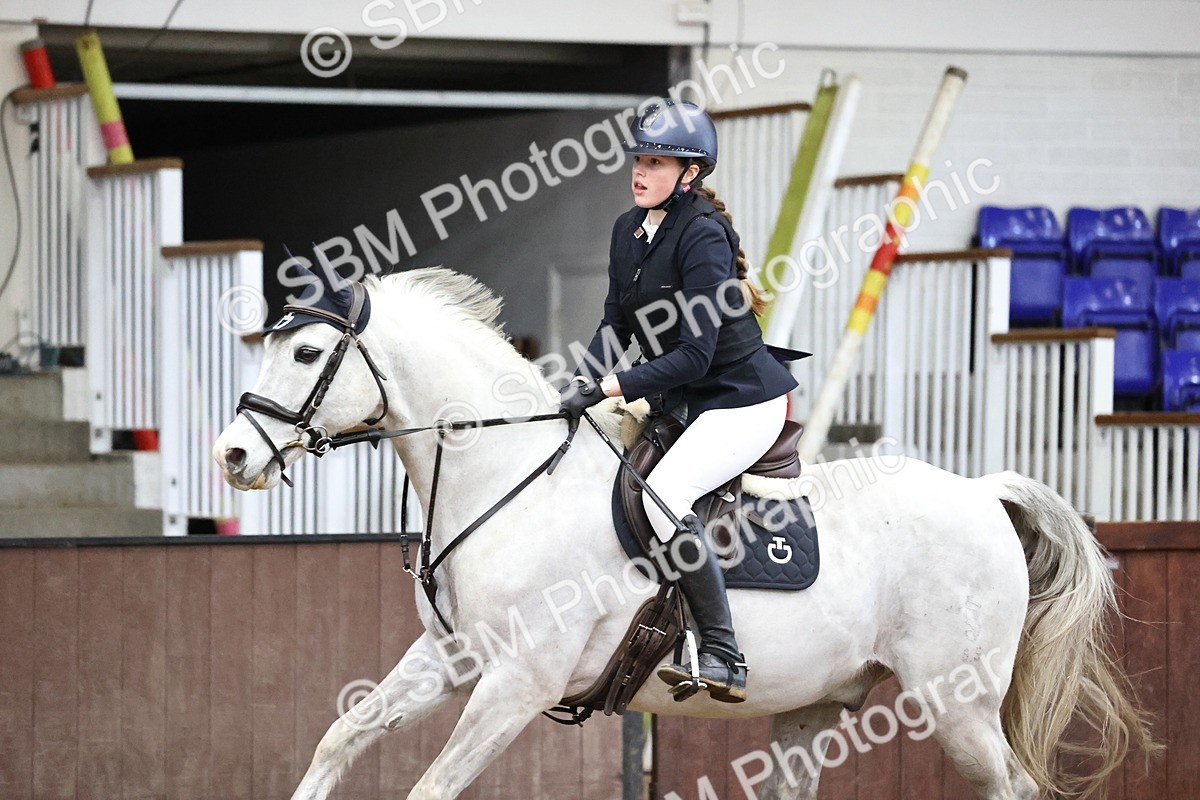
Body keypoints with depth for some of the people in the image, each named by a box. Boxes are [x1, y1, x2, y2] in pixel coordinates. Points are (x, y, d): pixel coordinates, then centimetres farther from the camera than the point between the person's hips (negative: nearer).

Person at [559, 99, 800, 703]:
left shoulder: (702, 234, -20)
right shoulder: (629, 230, 5)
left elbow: (695, 354, -25)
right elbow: (616, 324, 7)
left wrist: (609, 388, -29)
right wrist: (582, 384, -10)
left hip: (742, 400, -10)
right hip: (678, 401, 10)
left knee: (663, 494, -29)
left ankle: (722, 657, -26)